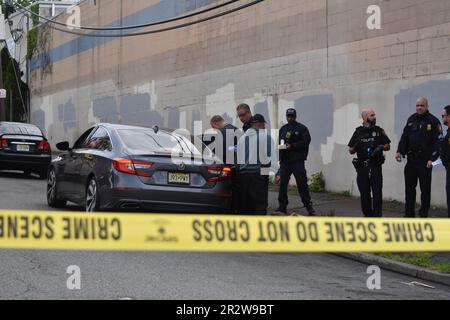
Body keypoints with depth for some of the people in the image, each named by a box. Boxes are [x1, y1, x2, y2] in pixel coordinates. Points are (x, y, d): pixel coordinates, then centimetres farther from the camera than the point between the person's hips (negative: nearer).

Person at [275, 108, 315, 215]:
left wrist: (292, 146, -15)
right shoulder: (283, 129, 16)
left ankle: (308, 206, 0)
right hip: (285, 161, 5)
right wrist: (281, 146, -4)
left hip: (297, 160, -4)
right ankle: (282, 207, 10)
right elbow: (279, 142, 18)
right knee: (282, 183, 3)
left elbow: (306, 142, -9)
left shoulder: (301, 128, 1)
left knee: (302, 183, -6)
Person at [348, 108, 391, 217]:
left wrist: (381, 147, -10)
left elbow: (388, 146, 11)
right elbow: (351, 151, 10)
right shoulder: (358, 132, 7)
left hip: (375, 167, -1)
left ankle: (377, 216, -6)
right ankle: (368, 216, 16)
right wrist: (355, 147, -12)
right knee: (364, 194, 4)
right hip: (362, 167, 1)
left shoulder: (379, 130, 6)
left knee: (377, 193, -9)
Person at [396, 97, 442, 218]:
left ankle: (424, 214, 7)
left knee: (425, 189, 1)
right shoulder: (411, 120, 12)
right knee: (409, 188, 9)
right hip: (411, 160, 5)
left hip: (425, 161, -5)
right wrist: (400, 151, -1)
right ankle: (409, 214, 17)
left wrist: (432, 159, -18)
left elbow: (437, 142, -10)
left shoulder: (433, 121, -5)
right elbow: (405, 137, 13)